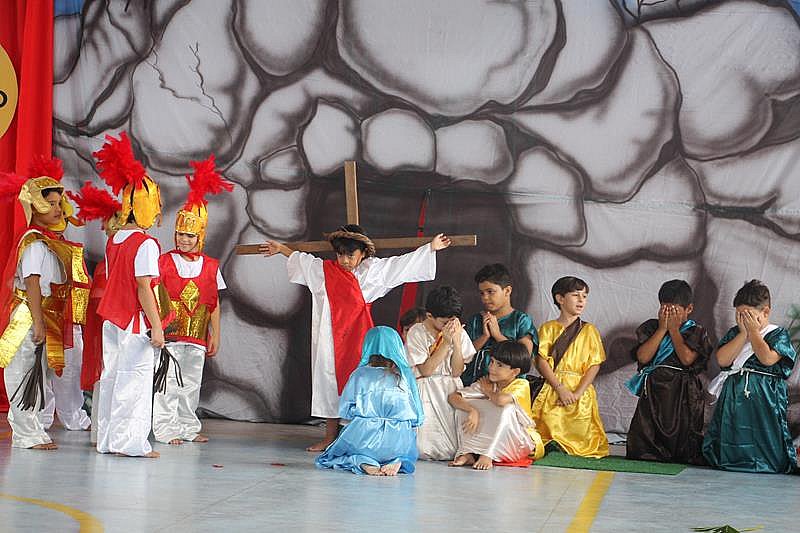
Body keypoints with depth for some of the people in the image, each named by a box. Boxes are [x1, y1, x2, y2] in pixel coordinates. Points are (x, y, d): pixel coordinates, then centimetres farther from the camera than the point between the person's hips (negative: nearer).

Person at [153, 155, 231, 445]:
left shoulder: (210, 267, 8)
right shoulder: (164, 262, -2)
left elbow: (214, 304, 11)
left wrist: (215, 335, 9)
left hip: (197, 336, 3)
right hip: (169, 334, -3)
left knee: (191, 385, 11)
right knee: (168, 383, -3)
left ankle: (188, 428, 19)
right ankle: (166, 429, 2)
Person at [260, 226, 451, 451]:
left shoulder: (372, 270, 4)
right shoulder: (323, 270, 7)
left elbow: (401, 264, 8)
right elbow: (301, 259, 25)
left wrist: (431, 247, 9)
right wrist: (280, 249, 37)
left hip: (357, 339, -2)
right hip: (330, 338, 2)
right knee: (329, 379, 5)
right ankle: (330, 436, 13)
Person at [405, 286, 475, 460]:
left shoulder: (459, 332, 3)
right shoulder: (416, 333, -6)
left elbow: (456, 372, -3)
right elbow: (426, 370, -13)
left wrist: (456, 341, -13)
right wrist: (446, 342, -16)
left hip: (451, 390, 3)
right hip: (425, 392, -3)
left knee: (452, 448, -15)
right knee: (425, 449, -18)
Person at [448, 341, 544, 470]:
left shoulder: (522, 385, -16)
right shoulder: (487, 383, -2)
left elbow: (501, 400, -39)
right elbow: (452, 397, -9)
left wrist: (488, 391, -15)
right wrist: (472, 410, -28)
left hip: (524, 444, -5)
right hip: (493, 439, 5)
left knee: (507, 408, -33)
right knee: (466, 405, -11)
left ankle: (488, 455, -33)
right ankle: (468, 453, -21)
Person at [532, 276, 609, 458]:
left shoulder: (589, 330, 10)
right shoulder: (547, 328, 8)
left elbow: (595, 365, 1)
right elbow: (542, 361, -2)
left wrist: (578, 392, -12)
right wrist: (560, 388, -15)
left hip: (580, 390, 1)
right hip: (551, 388, 0)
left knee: (578, 438, -10)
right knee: (548, 429, -11)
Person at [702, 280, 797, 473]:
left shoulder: (778, 334, -1)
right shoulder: (734, 333, 11)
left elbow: (767, 358, -20)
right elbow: (722, 359, -5)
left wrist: (753, 331, -9)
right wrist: (743, 334, -6)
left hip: (764, 398, -4)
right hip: (733, 396, 5)